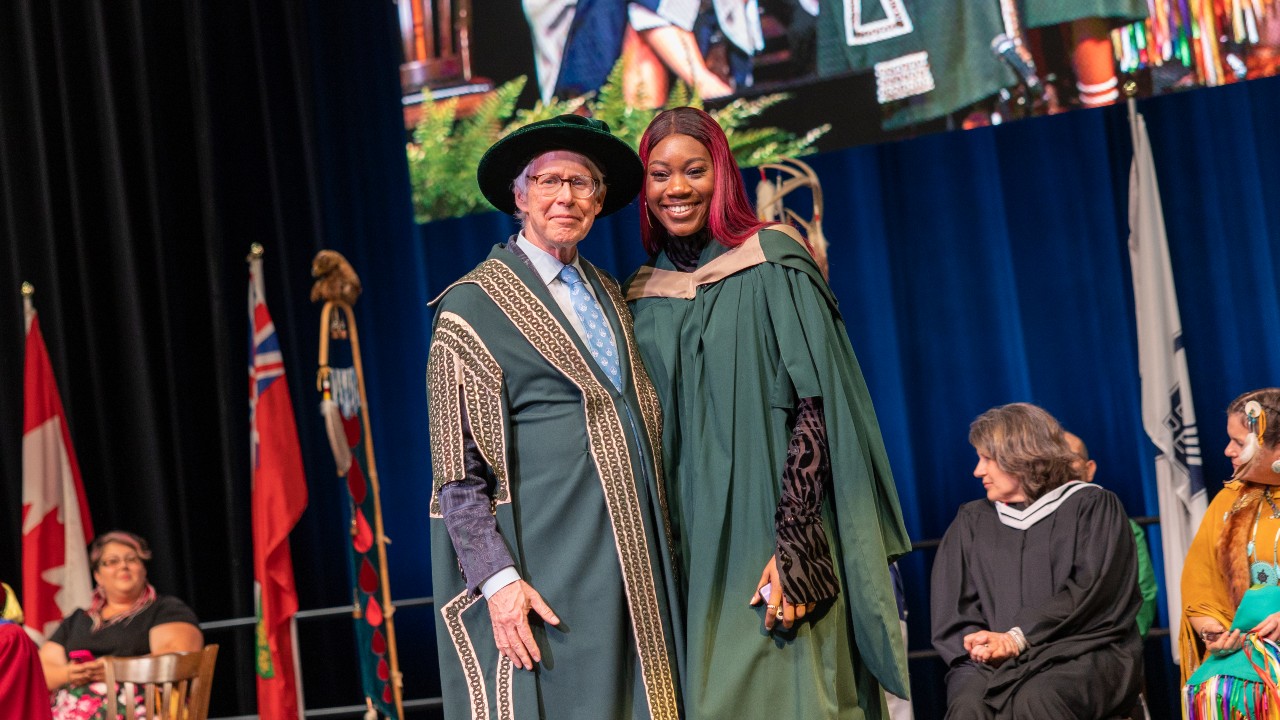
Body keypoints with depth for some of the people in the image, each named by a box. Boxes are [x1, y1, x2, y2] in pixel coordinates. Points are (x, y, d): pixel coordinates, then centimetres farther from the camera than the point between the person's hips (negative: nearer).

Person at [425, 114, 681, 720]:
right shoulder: (475, 304, -4)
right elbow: (458, 466, -8)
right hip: (545, 569, -6)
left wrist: (660, 546, 12)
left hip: (633, 558, 6)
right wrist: (497, 578, -18)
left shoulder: (608, 294, 16)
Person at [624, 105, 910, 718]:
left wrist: (793, 546, -19)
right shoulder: (643, 298, 10)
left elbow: (816, 404, -10)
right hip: (692, 550, 4)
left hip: (773, 533, -4)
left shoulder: (771, 266, -4)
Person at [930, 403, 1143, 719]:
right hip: (994, 663, 3)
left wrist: (1017, 639, -13)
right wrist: (980, 644, -9)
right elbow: (952, 610, 12)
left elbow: (1089, 592, -5)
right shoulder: (972, 521, 19)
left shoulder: (1093, 506, 8)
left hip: (1082, 654, -3)